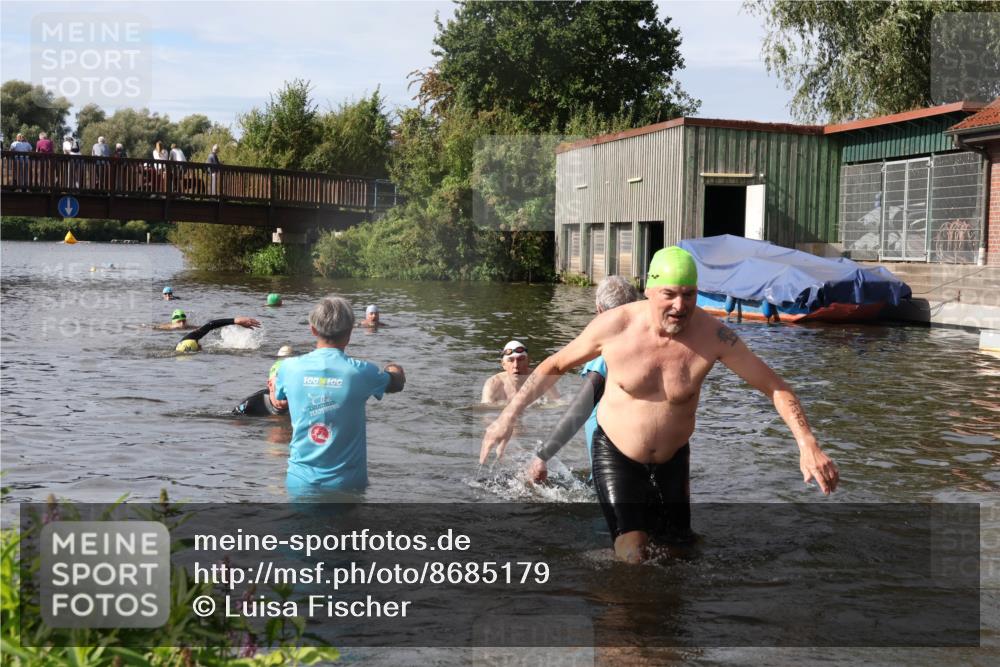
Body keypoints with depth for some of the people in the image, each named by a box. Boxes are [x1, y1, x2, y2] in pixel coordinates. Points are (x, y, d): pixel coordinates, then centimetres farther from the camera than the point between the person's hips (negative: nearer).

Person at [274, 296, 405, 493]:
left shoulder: (289, 367, -6)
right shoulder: (361, 372, -12)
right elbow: (397, 384, 9)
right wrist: (394, 370, 34)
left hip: (300, 481, 2)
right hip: (346, 484, -2)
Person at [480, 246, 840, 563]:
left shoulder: (713, 335, -19)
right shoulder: (614, 326, -19)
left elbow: (775, 387, -12)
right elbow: (555, 366, -4)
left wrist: (808, 445, -25)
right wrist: (508, 416, -8)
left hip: (673, 459, 2)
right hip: (615, 455, -2)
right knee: (631, 553, -16)